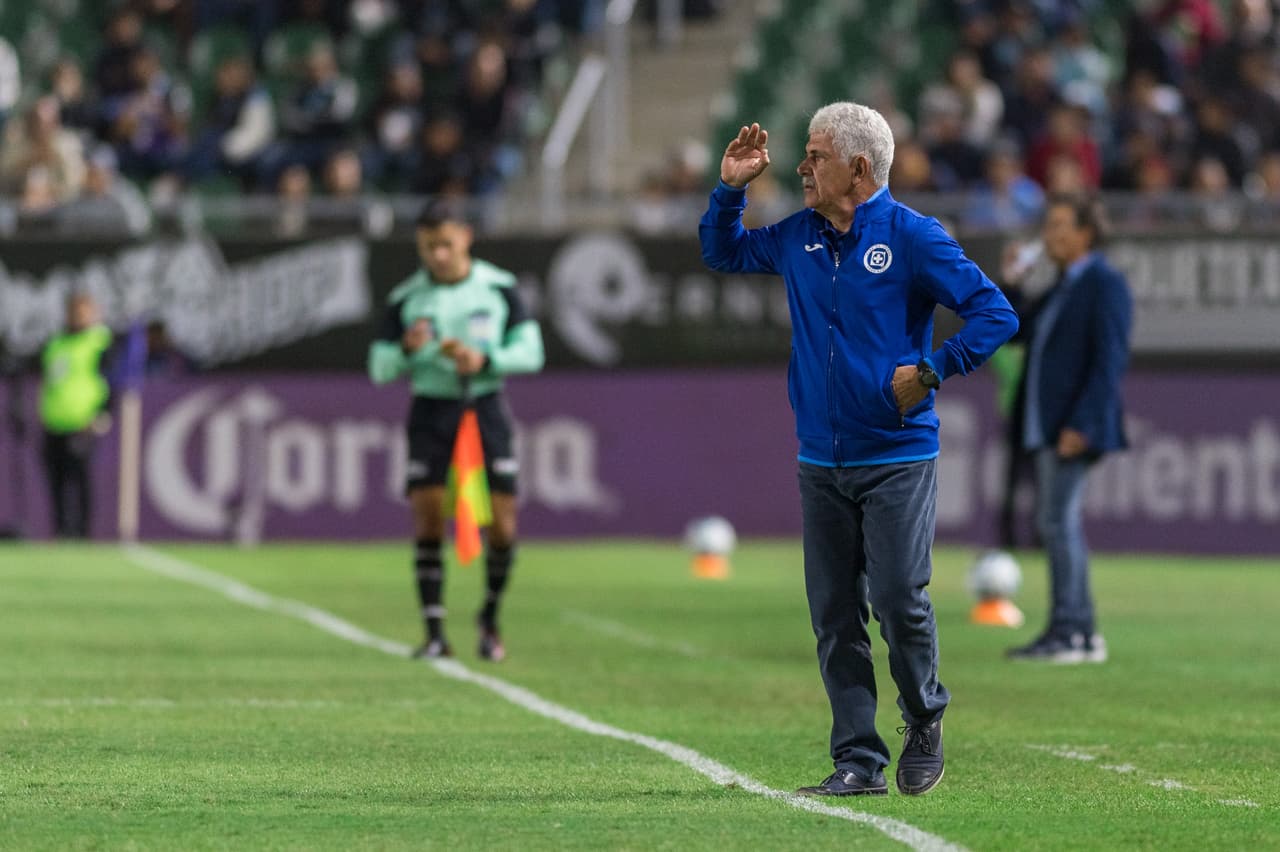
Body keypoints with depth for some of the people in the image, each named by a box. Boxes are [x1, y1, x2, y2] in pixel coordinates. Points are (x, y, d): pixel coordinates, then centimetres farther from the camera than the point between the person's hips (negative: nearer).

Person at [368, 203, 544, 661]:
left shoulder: (500, 287, 0)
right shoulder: (406, 299, 1)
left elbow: (530, 351, 0)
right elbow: (380, 369, 3)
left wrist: (485, 360, -18)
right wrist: (407, 349, -18)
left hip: (485, 405, 0)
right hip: (431, 410, 0)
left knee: (502, 527, -5)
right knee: (427, 521, -11)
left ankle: (490, 618, 20)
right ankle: (435, 632, -5)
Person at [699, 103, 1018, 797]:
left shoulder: (912, 237, -8)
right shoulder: (798, 238, 9)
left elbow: (995, 314, -10)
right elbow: (723, 253, 27)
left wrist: (929, 372, -15)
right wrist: (731, 187, 11)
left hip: (897, 459, -5)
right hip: (822, 462, 6)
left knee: (899, 601, -9)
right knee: (835, 616, 3)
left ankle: (924, 720, 17)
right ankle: (858, 760, 7)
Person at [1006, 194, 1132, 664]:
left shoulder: (1106, 285, -9)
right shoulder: (1062, 287, 19)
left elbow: (1111, 359, -16)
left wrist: (1080, 426, -22)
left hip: (1076, 425, -10)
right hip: (1047, 426, 10)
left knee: (1058, 520, -13)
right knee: (1056, 524, 9)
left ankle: (1067, 630, -13)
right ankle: (1083, 635, 12)